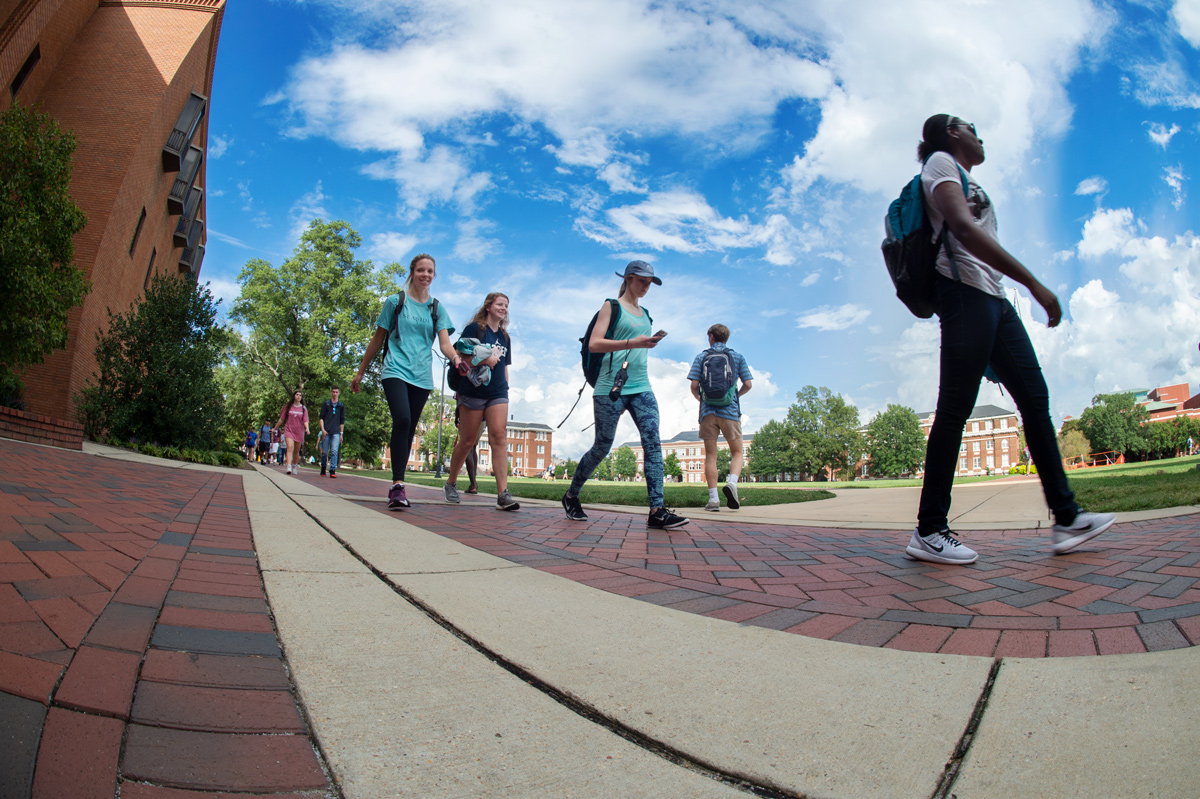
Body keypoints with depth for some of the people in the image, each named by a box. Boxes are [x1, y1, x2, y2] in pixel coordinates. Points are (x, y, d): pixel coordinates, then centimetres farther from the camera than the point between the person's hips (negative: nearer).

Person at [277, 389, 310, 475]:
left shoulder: (304, 409, 7)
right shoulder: (288, 407, 6)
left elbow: (305, 421, -1)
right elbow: (281, 419, 14)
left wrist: (307, 428, -20)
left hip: (299, 432, 2)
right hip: (289, 430, -1)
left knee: (296, 451, 9)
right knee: (290, 447, -20)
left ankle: (294, 466, 27)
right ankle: (288, 467, -29)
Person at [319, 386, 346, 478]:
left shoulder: (341, 406, 13)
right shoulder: (325, 404, 9)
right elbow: (321, 417, 5)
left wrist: (341, 433, 10)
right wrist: (322, 429, -6)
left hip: (336, 433, 0)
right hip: (326, 432, 0)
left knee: (334, 451, -12)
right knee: (324, 452, 5)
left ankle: (332, 470, -15)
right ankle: (323, 469, 20)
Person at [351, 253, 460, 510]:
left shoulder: (437, 308, 12)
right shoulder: (395, 301, 7)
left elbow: (444, 344, 2)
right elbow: (377, 339, 12)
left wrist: (456, 358, -22)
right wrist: (360, 372, 14)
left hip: (422, 376, 3)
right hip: (396, 370, -3)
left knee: (409, 430, 4)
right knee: (402, 420, -24)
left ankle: (396, 487, 13)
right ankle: (398, 484, -24)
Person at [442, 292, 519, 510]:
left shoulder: (504, 337, 18)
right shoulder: (474, 329, 2)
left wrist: (505, 390, 17)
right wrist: (483, 360, -20)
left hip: (497, 393, 4)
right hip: (473, 392, -4)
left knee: (499, 436, -12)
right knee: (467, 441, 2)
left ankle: (503, 494, -18)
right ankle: (450, 484, 24)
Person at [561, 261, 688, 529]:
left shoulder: (644, 314, 21)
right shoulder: (612, 306, 2)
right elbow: (594, 344, -11)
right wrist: (631, 343, -20)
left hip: (641, 388, 6)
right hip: (611, 387, -6)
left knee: (653, 442, -11)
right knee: (602, 447, 0)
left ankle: (657, 510, -13)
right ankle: (571, 496, 22)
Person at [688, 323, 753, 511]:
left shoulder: (701, 357, 7)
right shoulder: (738, 357, 8)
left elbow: (694, 386, -1)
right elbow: (748, 385, 4)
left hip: (708, 411, 1)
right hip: (730, 410, 0)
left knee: (710, 455, 4)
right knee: (737, 452, 8)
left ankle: (713, 498, -3)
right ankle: (732, 482, -19)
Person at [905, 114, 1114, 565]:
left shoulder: (965, 177, 30)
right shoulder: (940, 162, 1)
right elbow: (963, 229, -16)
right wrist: (1033, 282, -20)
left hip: (994, 298, 10)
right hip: (965, 291, -10)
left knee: (1035, 398, 5)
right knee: (956, 408, -12)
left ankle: (1066, 518, 10)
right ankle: (929, 532, -8)